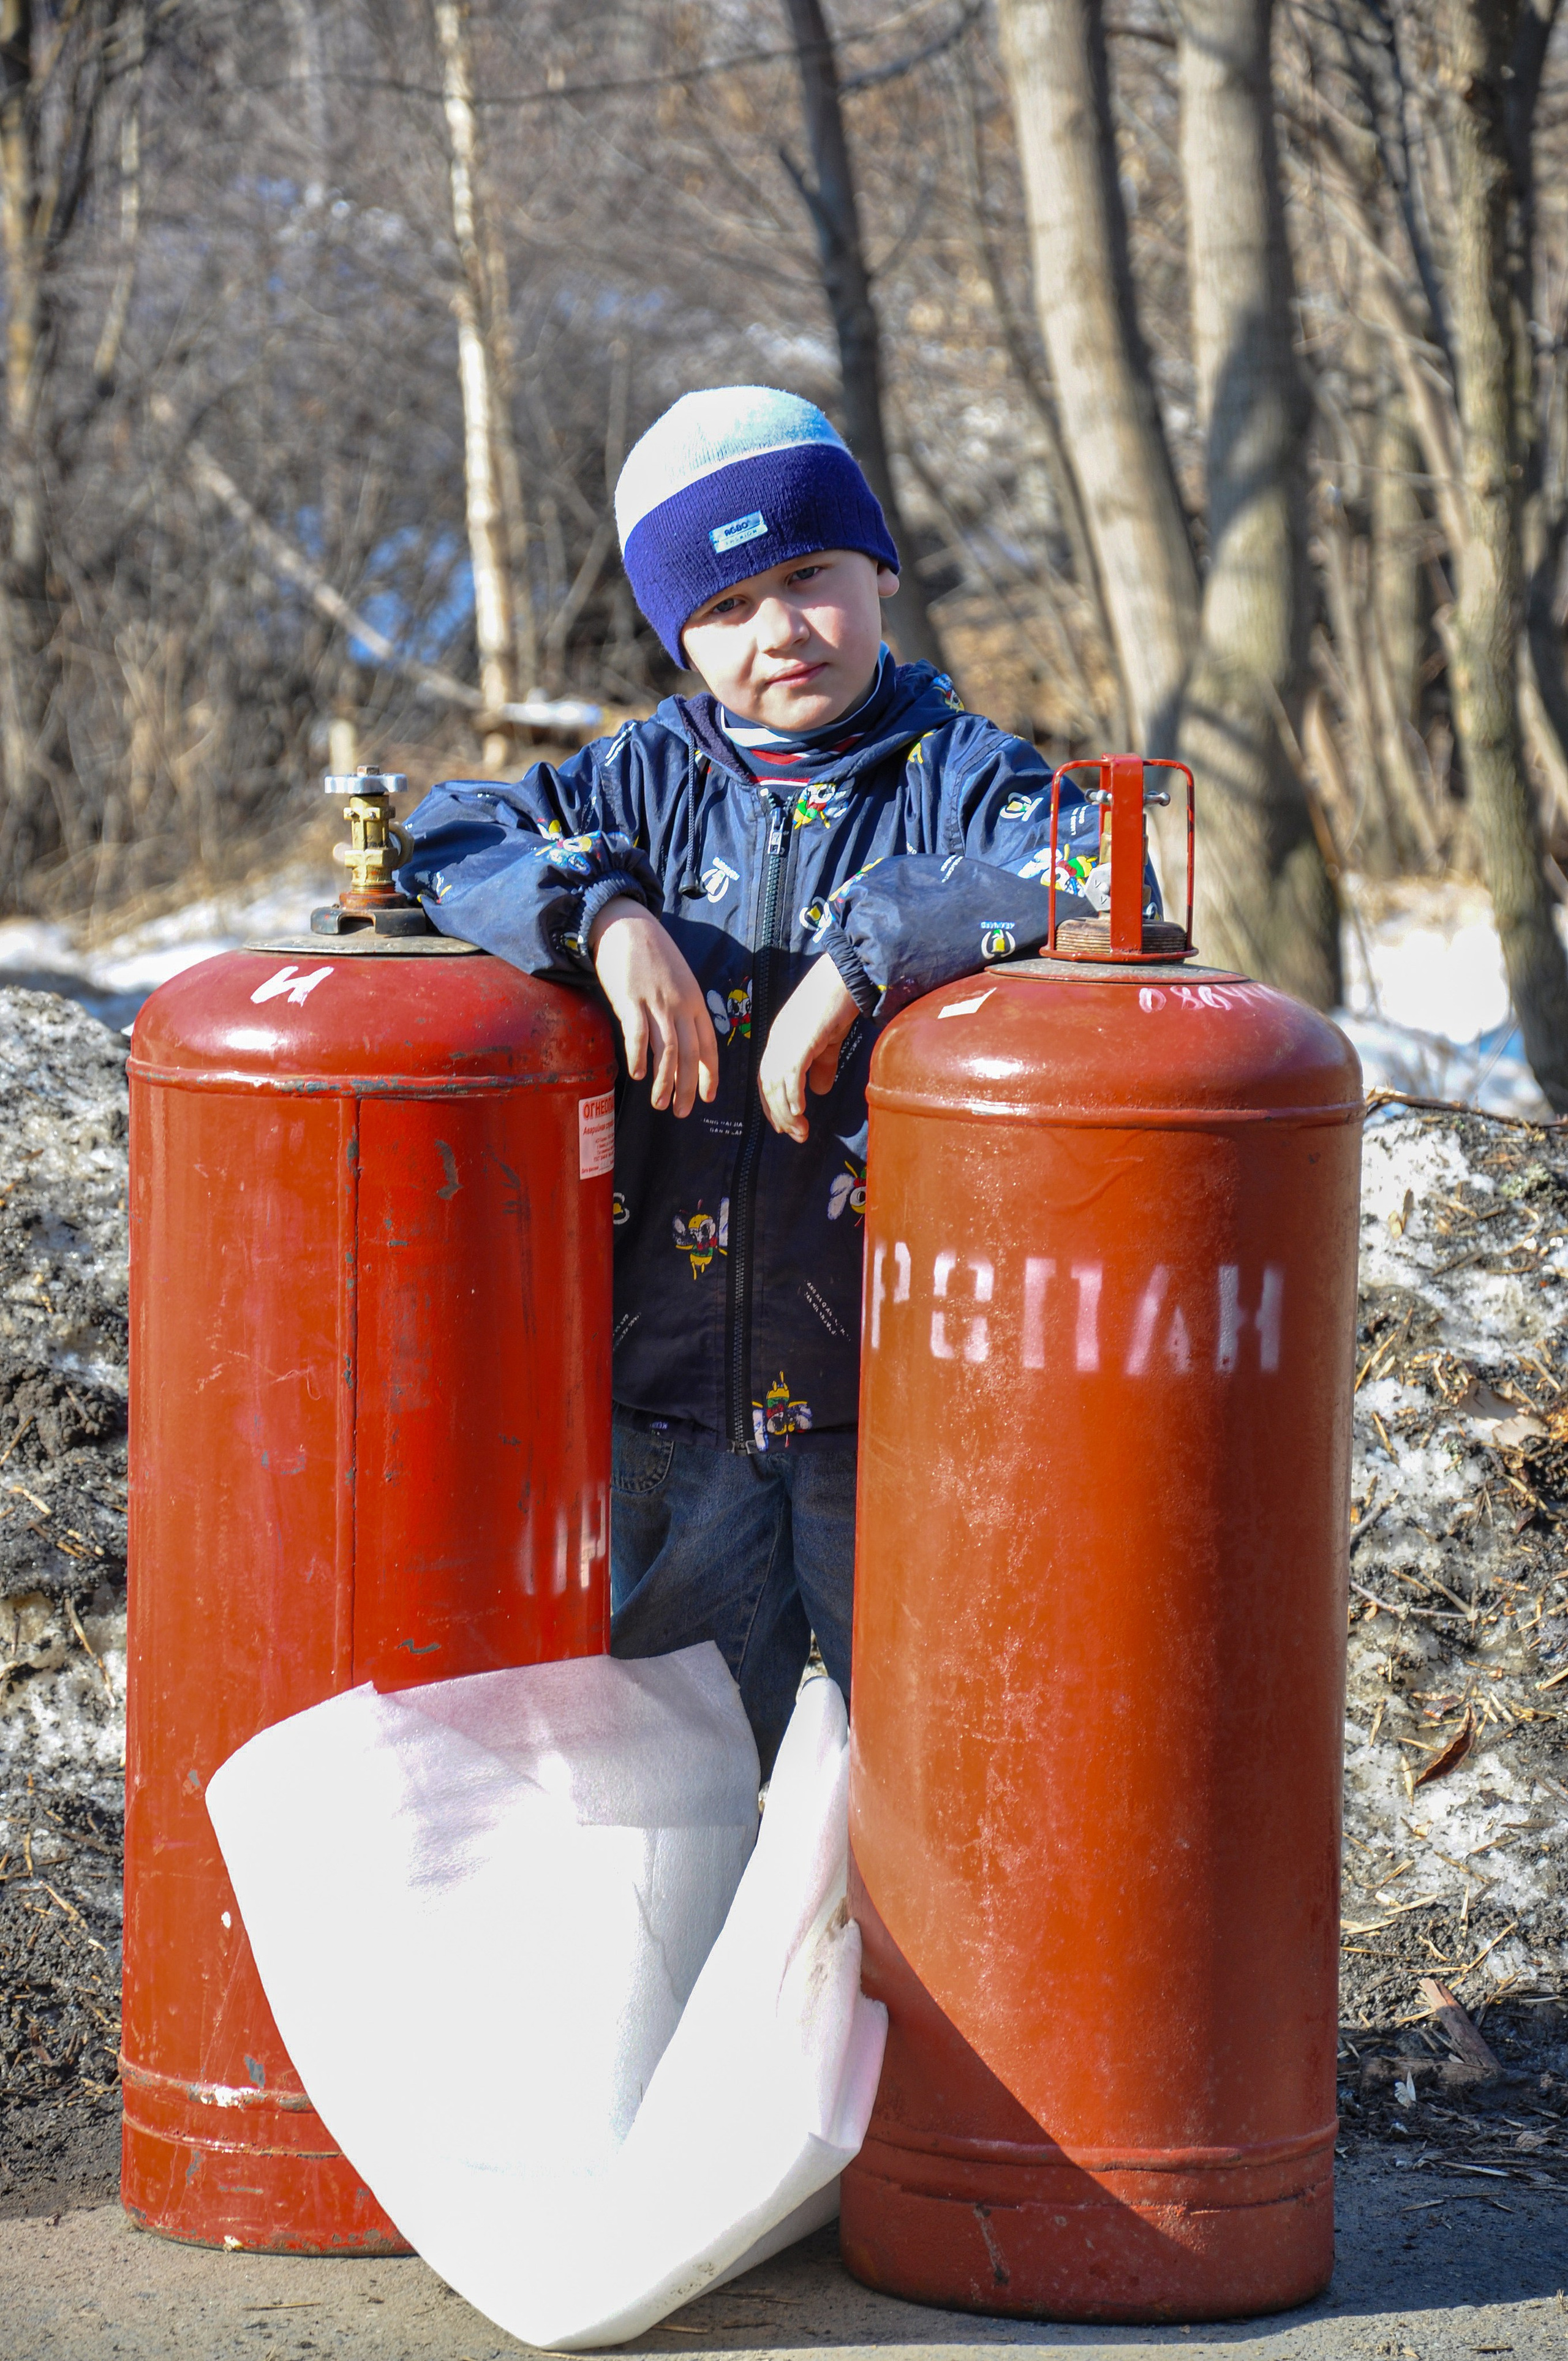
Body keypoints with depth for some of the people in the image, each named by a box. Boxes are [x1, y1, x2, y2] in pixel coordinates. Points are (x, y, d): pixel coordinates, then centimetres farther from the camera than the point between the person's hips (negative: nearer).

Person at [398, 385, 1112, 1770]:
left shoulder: (957, 776, -4)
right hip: (673, 1389, 3)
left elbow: (1103, 883, -22)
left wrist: (862, 951, -27)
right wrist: (603, 913, -19)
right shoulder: (656, 780, 7)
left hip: (895, 1389, -3)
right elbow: (450, 840, -2)